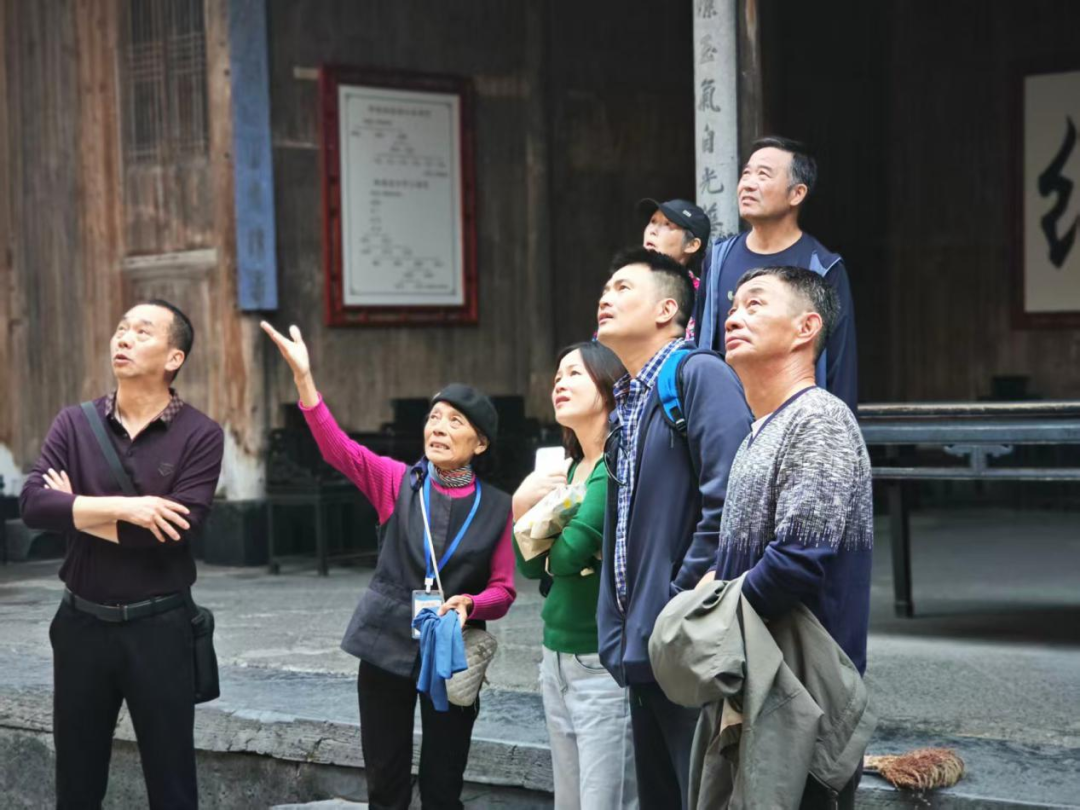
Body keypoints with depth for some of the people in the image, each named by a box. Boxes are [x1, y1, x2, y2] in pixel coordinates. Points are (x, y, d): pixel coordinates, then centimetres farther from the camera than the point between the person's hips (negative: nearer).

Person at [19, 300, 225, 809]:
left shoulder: (200, 435, -7)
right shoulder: (74, 424, 2)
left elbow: (176, 528, -20)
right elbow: (32, 503, -12)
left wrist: (76, 511, -12)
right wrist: (121, 507, -22)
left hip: (158, 627, -3)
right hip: (82, 623, 3)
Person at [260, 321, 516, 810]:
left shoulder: (496, 507, 0)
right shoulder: (399, 483, 1)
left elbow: (502, 591, 1)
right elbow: (337, 448, -13)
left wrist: (470, 604, -22)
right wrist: (303, 377, -25)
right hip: (388, 646, 1)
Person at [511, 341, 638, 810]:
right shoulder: (568, 471, 12)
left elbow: (568, 555, -22)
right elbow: (532, 568, 13)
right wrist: (523, 507, -4)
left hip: (605, 663, -9)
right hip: (557, 658, 9)